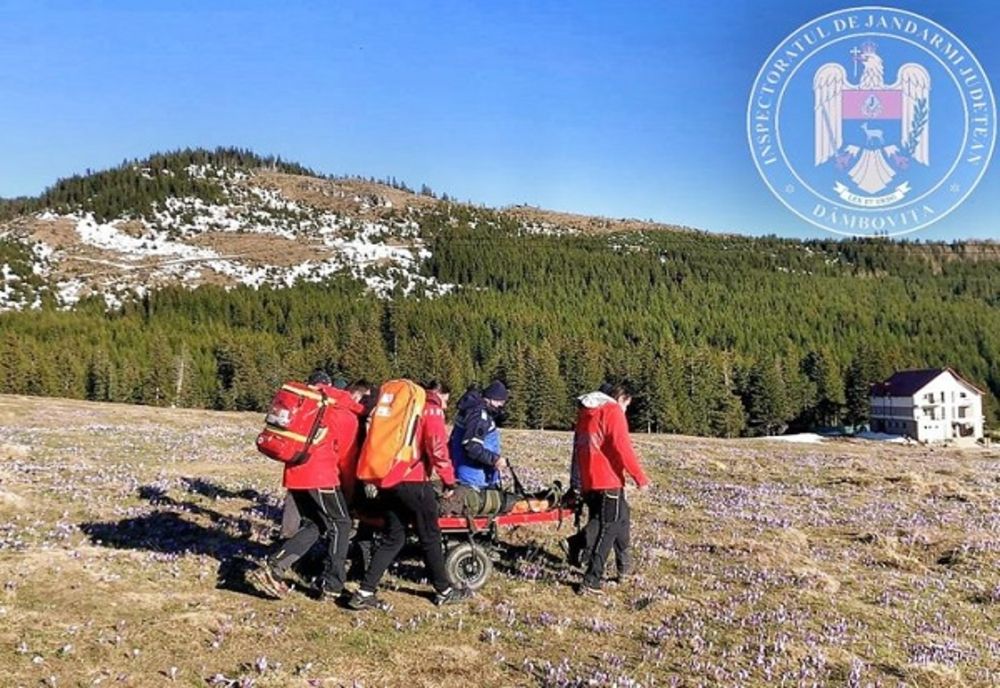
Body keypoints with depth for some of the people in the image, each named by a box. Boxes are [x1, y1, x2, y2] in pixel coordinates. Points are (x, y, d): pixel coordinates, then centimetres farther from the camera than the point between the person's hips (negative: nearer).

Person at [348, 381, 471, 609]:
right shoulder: (432, 411, -2)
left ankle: (364, 592, 5)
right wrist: (449, 480, -5)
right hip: (413, 483, -7)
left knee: (392, 538, 12)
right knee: (430, 537, 7)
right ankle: (444, 591, 18)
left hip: (387, 482, 7)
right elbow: (437, 448, -14)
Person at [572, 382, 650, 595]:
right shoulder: (613, 411, -7)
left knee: (621, 518, 23)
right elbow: (622, 447, -17)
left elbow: (579, 446, 24)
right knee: (607, 529, -5)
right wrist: (640, 477, -12)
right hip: (607, 481, -9)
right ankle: (591, 582, -8)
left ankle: (625, 567, 33)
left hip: (588, 480, 9)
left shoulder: (585, 412, 19)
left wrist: (579, 482, 30)